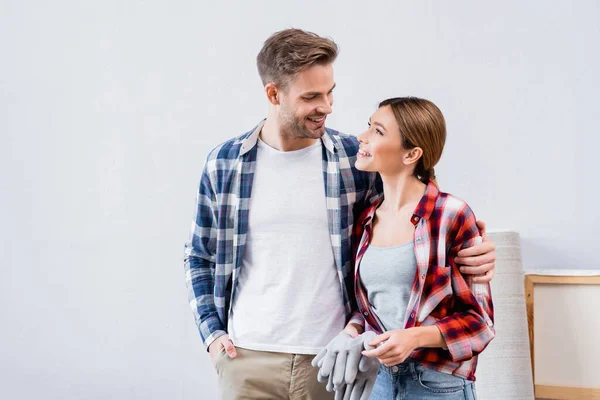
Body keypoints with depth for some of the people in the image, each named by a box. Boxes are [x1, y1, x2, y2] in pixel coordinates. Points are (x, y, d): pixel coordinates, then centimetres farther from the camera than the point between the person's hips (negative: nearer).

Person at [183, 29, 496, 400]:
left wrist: (473, 251, -11)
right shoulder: (224, 163, 1)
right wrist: (212, 332, 1)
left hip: (333, 359, 0)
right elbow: (200, 257, 11)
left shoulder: (356, 159, -2)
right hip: (248, 357, 1)